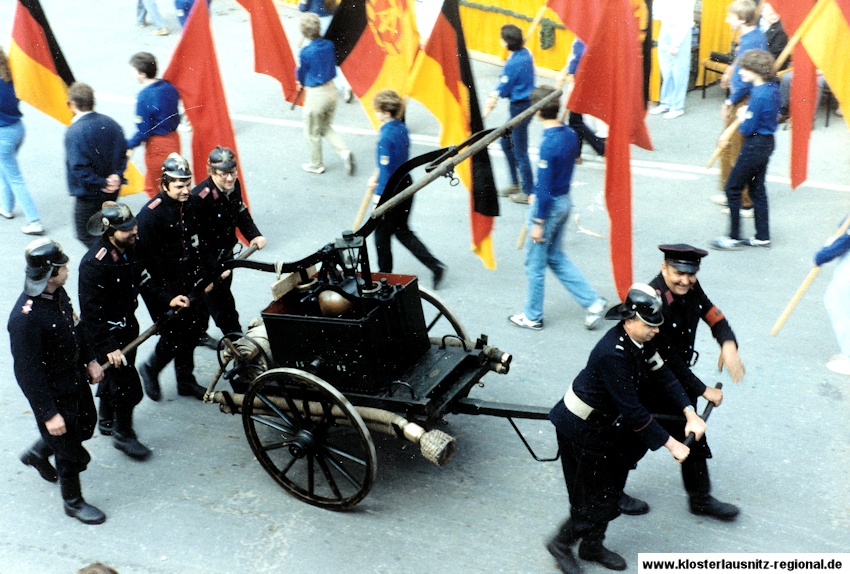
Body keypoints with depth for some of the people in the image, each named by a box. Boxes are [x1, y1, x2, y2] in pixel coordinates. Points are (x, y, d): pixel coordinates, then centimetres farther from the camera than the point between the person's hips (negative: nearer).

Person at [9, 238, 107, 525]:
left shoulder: (58, 293, -8)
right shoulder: (25, 317, -35)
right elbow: (28, 372, -29)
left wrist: (89, 360, 15)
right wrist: (49, 413, -25)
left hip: (75, 378, 8)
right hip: (53, 393, -8)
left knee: (85, 424, 29)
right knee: (71, 452, 9)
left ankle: (37, 454, 54)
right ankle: (73, 502, 35)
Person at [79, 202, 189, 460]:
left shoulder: (130, 249, -5)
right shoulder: (94, 263, -30)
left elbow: (143, 280, 11)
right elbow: (92, 310, -27)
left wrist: (167, 300, -2)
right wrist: (107, 346, -26)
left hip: (127, 324, 8)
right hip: (106, 332, -8)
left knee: (114, 375, 25)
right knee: (127, 385, -3)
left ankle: (106, 421, 46)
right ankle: (123, 435, 17)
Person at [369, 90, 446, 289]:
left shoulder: (386, 135, -22)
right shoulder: (402, 129, 5)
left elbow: (386, 167, -21)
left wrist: (378, 194, -14)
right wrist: (376, 177, 24)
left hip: (391, 190, -8)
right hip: (406, 184, 8)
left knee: (382, 232, 12)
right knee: (402, 230, 20)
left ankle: (384, 274, 27)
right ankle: (435, 265, 12)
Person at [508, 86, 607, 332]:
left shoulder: (548, 143, -25)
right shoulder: (570, 134, 0)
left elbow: (544, 186, -23)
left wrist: (538, 223, -17)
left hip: (549, 206, -8)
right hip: (564, 201, 8)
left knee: (535, 263, 9)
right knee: (555, 257, 22)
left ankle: (532, 317, 24)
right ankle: (592, 301, 17)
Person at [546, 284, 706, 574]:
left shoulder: (639, 340, -8)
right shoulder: (612, 354, -35)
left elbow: (662, 375, 0)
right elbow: (633, 410, -31)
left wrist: (690, 414, -10)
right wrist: (671, 444, -25)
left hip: (607, 424, 9)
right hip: (582, 430, -9)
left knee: (610, 492, 19)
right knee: (597, 498, 2)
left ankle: (592, 546, 38)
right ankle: (561, 544, 24)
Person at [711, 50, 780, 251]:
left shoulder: (759, 95, -25)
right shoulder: (773, 88, 4)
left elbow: (747, 128, -23)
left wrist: (742, 116, -2)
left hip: (755, 147, -9)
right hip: (767, 143, 9)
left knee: (732, 189, 2)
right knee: (757, 189, 16)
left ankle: (734, 238, 9)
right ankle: (763, 237, 22)